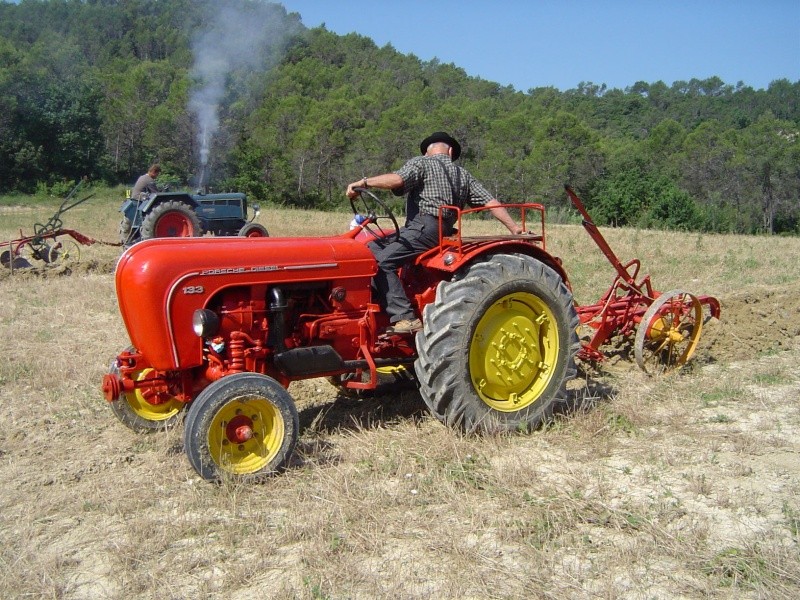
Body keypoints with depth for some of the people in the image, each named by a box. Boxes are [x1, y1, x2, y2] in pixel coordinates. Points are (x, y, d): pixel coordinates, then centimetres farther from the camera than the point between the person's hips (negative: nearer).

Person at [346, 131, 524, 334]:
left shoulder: (420, 163, 5)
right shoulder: (463, 175, 23)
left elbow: (397, 179, -15)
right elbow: (491, 202, 15)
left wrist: (363, 182, -8)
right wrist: (515, 228, 15)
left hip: (424, 227, -8)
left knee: (381, 261, -17)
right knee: (371, 248, 12)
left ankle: (406, 318, -27)